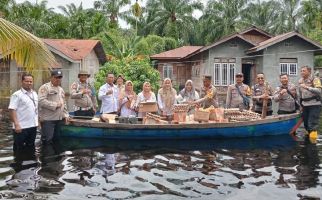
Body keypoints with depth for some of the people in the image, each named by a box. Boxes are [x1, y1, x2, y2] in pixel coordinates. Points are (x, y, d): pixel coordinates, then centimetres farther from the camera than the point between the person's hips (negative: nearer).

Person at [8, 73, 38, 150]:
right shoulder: (17, 95, -10)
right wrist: (16, 124, -22)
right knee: (19, 148, 3)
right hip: (21, 127, -7)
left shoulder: (35, 94, 12)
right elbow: (12, 110, -16)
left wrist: (38, 121, 13)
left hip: (33, 125, 7)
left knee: (31, 146, 17)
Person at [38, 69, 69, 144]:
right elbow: (41, 101, -21)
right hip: (48, 119, -8)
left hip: (59, 119, 8)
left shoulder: (61, 89, 18)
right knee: (47, 140, -6)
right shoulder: (45, 87, -8)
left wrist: (66, 115, 12)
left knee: (56, 139, 14)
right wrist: (55, 105, -16)